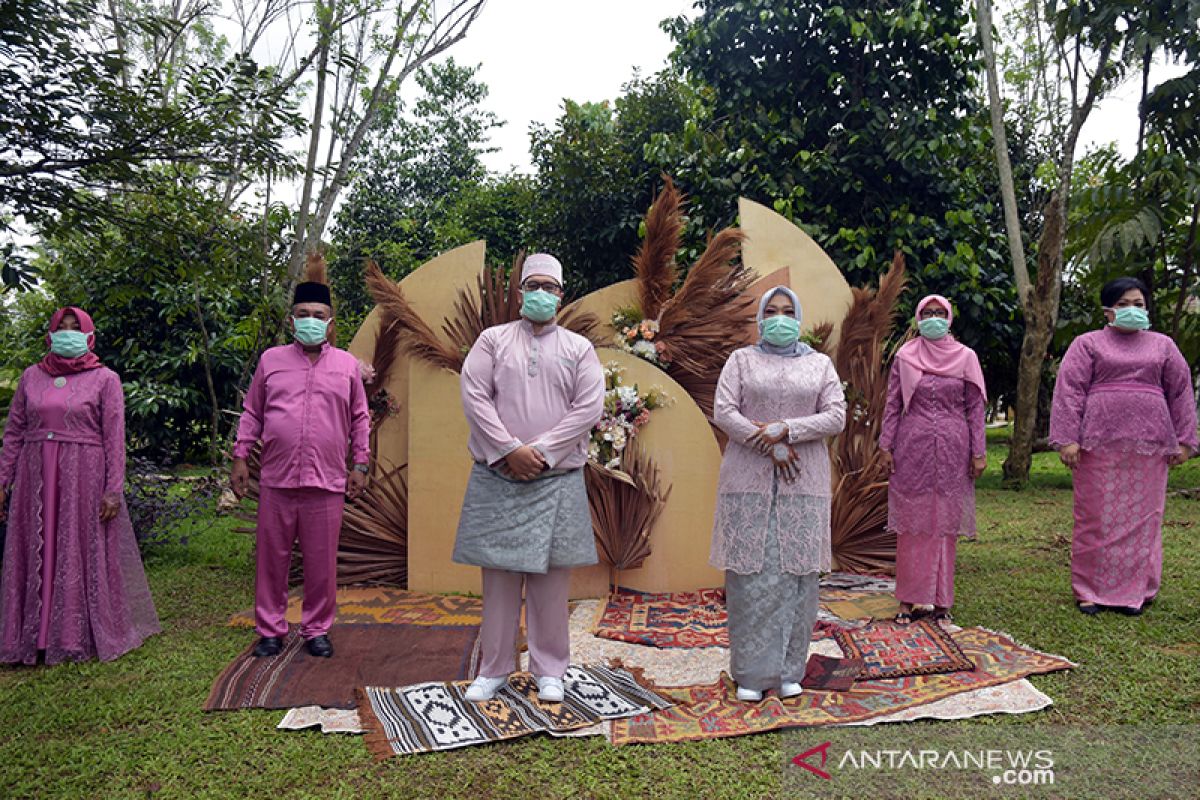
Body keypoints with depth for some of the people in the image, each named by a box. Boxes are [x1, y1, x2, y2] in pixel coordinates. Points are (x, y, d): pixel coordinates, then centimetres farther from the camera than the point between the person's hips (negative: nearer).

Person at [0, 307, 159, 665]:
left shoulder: (105, 379, 0)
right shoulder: (31, 376, 10)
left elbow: (114, 437, -5)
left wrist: (114, 490, -10)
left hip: (84, 479, -3)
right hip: (36, 478, 4)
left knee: (84, 554, 4)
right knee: (34, 555, 8)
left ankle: (80, 635, 16)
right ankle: (36, 634, 20)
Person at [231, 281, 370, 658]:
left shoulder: (347, 365, 8)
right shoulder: (271, 360, 9)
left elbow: (360, 419, 11)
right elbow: (252, 414, 12)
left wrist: (360, 465, 6)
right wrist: (240, 458, 6)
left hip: (327, 484, 0)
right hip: (276, 481, 1)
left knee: (321, 563, 5)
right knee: (271, 559, 8)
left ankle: (316, 630, 20)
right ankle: (270, 630, 21)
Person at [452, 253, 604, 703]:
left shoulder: (579, 348, 9)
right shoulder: (493, 340, 8)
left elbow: (588, 408, -1)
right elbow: (474, 396, -3)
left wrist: (542, 452, -10)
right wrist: (510, 450, -12)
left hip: (557, 481, 0)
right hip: (497, 480, 0)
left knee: (551, 580, 4)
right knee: (499, 577, 4)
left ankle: (549, 671, 17)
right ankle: (493, 669, 17)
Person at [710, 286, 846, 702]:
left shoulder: (820, 364, 12)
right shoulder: (741, 360, 9)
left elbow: (836, 416, 1)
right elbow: (723, 411, -3)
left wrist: (785, 429, -13)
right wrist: (771, 447, -12)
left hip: (803, 482, 1)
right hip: (749, 480, -1)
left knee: (798, 574, 1)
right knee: (750, 574, -3)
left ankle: (789, 670, 12)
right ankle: (751, 672, 6)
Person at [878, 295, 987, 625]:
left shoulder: (966, 357, 5)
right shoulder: (904, 357, 5)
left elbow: (975, 408, 5)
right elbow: (892, 404, 5)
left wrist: (978, 452, 1)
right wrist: (886, 446, -1)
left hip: (952, 449, 0)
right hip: (912, 448, 0)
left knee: (946, 522, 4)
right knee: (911, 522, 2)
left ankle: (941, 600, 14)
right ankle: (908, 600, 9)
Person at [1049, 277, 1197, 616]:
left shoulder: (1163, 346, 15)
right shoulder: (1087, 344, 6)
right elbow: (1068, 391, -3)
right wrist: (1067, 440, -12)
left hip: (1148, 446, 3)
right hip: (1098, 445, -2)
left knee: (1142, 518, 4)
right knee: (1096, 517, 1)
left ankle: (1133, 591, 14)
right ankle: (1090, 590, 10)